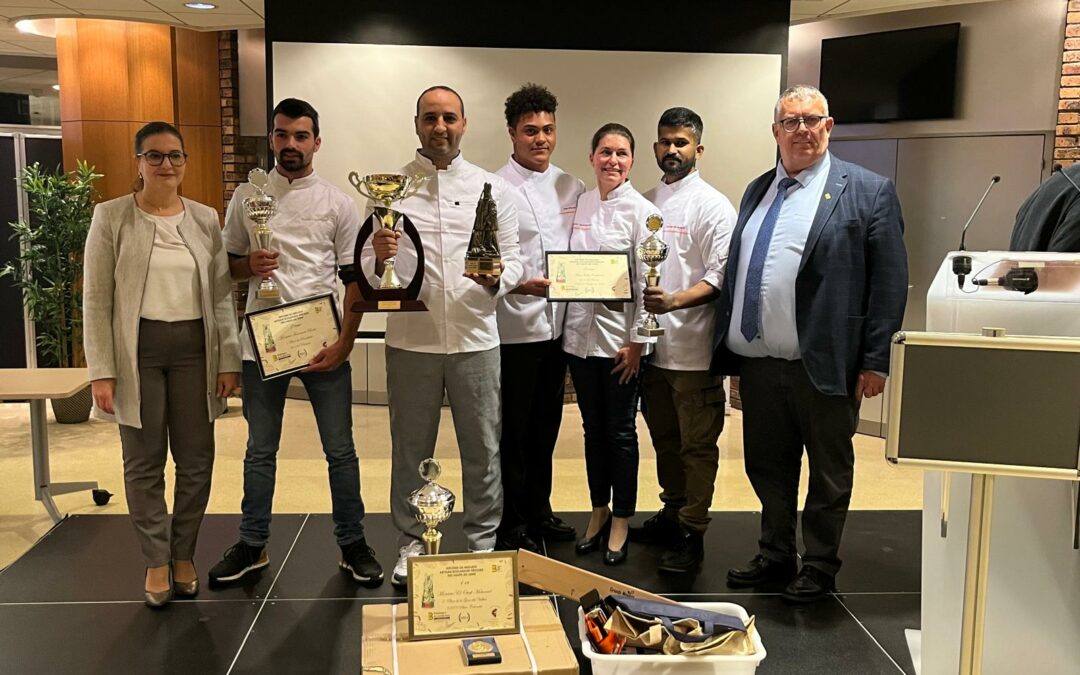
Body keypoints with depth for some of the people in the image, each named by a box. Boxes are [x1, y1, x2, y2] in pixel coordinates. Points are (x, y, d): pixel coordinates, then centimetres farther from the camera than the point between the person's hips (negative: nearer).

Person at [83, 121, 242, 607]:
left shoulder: (206, 219, 6)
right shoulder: (111, 217, -1)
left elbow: (222, 295, 6)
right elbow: (96, 299, -3)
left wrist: (229, 360, 1)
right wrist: (101, 370, -8)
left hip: (194, 349, 2)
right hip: (137, 351, -2)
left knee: (196, 459, 6)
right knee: (144, 463, 6)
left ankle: (183, 554, 23)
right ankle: (156, 560, 20)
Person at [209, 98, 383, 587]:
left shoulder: (337, 203, 2)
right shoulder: (246, 196, 7)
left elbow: (354, 279, 1)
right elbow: (227, 267, 13)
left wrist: (344, 343, -9)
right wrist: (249, 265, -11)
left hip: (323, 342, -1)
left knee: (340, 450, 5)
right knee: (260, 450, 13)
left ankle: (352, 544, 18)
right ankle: (253, 545, 26)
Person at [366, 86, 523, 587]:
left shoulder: (493, 188, 6)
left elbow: (513, 259, 4)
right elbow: (368, 273, 3)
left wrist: (496, 279, -18)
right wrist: (377, 259, -21)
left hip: (475, 338, 0)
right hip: (410, 338, 0)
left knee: (482, 449, 9)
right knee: (411, 448, 11)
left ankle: (484, 543, 25)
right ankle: (411, 545, 26)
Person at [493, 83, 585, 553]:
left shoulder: (571, 187, 10)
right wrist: (520, 284, -26)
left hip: (557, 325, 6)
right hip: (514, 328, -6)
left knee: (546, 426, 17)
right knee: (513, 430, 5)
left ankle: (538, 510, 32)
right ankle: (510, 523, 20)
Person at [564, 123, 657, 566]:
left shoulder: (641, 211, -7)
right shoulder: (579, 205, 7)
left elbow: (647, 281, -9)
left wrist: (637, 341, -11)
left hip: (619, 337, -4)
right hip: (580, 333, 5)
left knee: (621, 431, 6)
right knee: (593, 428, 14)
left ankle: (620, 522, 19)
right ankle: (598, 513, 29)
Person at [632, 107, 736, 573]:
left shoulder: (713, 206, -6)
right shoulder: (645, 203, 13)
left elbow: (720, 276, -13)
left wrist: (674, 301, -28)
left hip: (693, 347, -6)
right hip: (651, 342, 7)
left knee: (697, 446, 1)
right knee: (664, 440, 18)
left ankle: (692, 534, 10)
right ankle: (672, 514, 33)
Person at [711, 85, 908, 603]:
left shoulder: (868, 191, -4)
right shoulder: (757, 191, 13)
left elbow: (890, 282, -8)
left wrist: (875, 361, -12)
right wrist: (728, 346, 11)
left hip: (823, 364, -5)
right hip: (756, 362, 6)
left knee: (828, 474, 11)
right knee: (767, 468, 17)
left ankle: (819, 567, 28)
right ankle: (775, 556, 35)